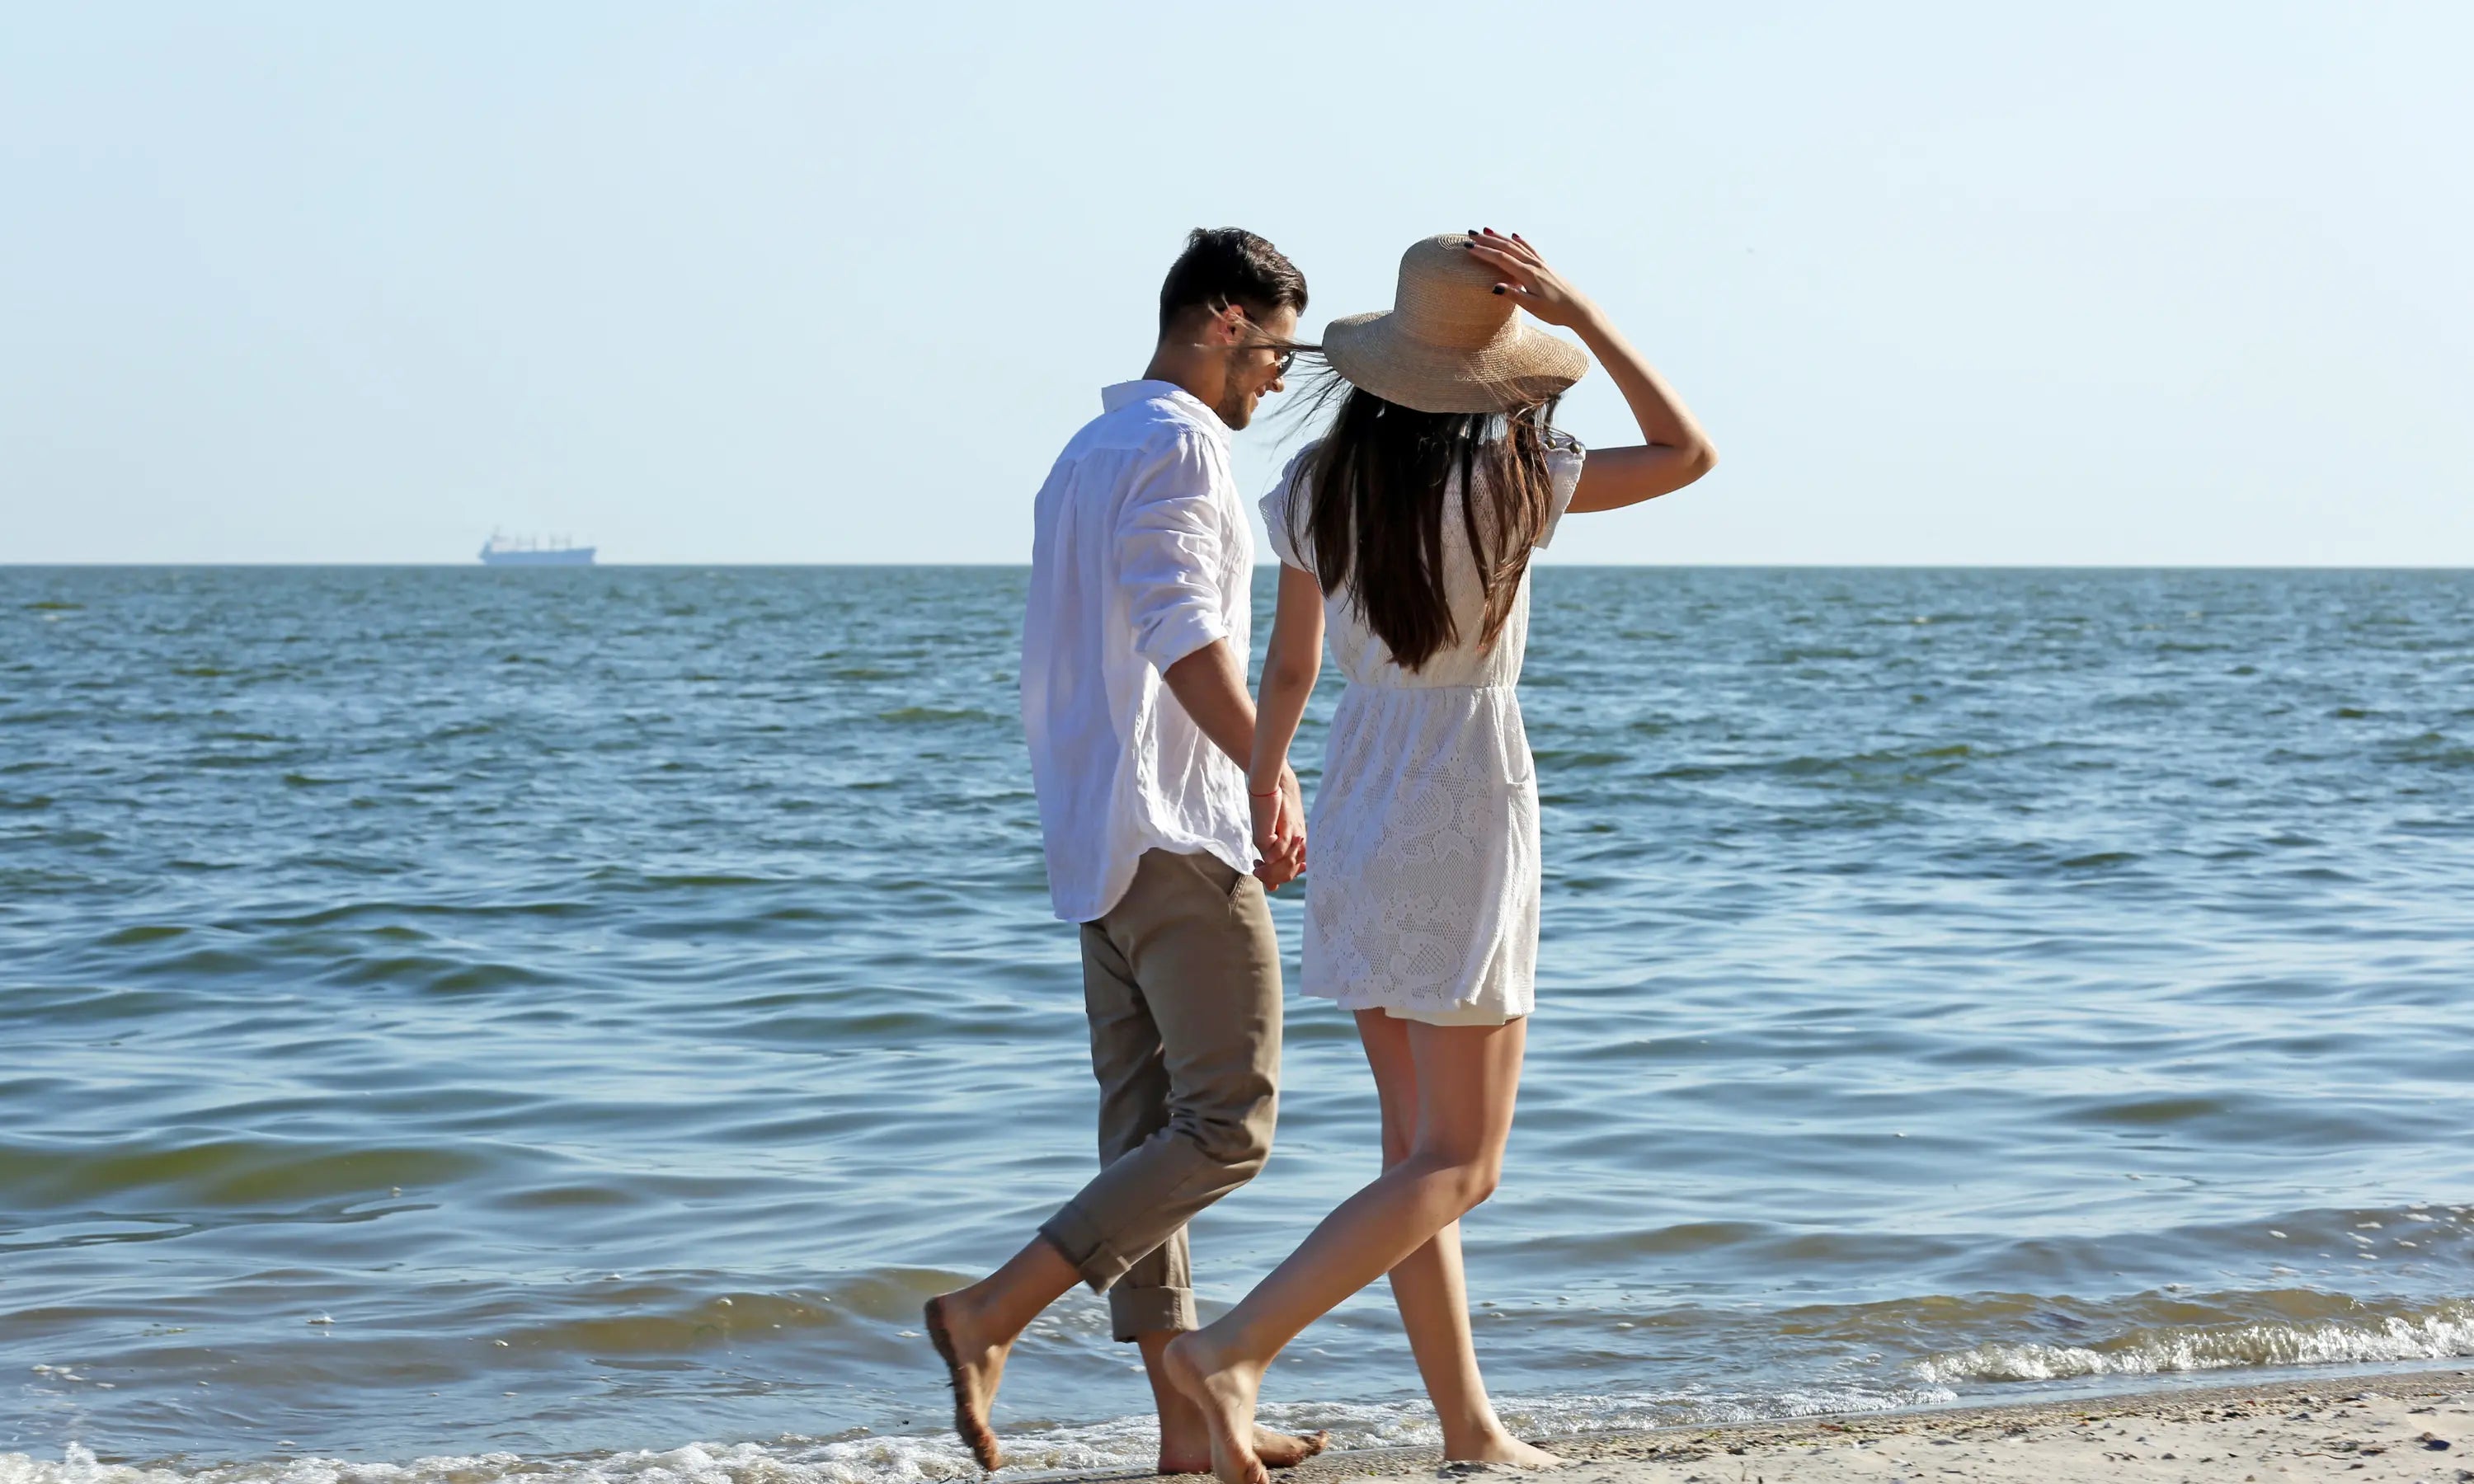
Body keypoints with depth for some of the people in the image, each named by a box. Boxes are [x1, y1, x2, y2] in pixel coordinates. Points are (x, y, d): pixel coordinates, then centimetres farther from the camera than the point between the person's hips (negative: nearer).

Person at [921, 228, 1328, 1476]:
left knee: (1147, 1128, 7)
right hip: (1176, 835, -10)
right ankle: (991, 1314, -14)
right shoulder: (1180, 444, -9)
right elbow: (1184, 635, -23)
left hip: (1095, 840, 10)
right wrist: (1274, 771, -27)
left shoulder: (1085, 454, 21)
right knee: (1227, 1124, -8)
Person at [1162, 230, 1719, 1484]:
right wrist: (1580, 317, -6)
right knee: (1455, 1168, -1)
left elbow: (1291, 664, 11)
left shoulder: (1319, 485, -1)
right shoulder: (1510, 483, -14)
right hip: (1465, 819, -6)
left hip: (1354, 815, 6)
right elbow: (1688, 453, -1)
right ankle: (1233, 1349, -17)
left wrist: (1263, 786, 28)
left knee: (1419, 1148, 13)